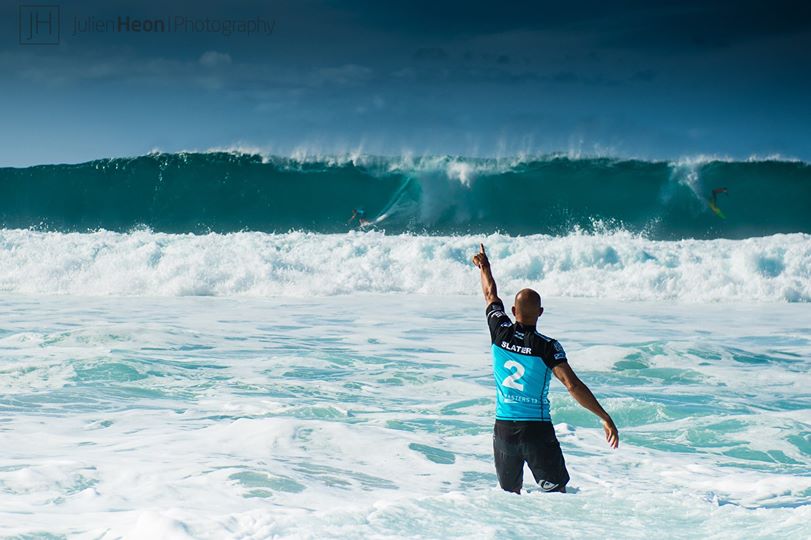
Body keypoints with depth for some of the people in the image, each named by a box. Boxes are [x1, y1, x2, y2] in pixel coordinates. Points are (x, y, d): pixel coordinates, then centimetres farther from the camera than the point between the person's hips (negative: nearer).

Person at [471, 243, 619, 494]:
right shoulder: (547, 347, -12)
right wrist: (605, 417, -14)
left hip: (503, 428, 4)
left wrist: (484, 267, 35)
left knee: (509, 493, 17)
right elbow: (573, 385, -17)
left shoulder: (500, 333, -2)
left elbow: (491, 295, 17)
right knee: (556, 492, 0)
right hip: (537, 430, -4)